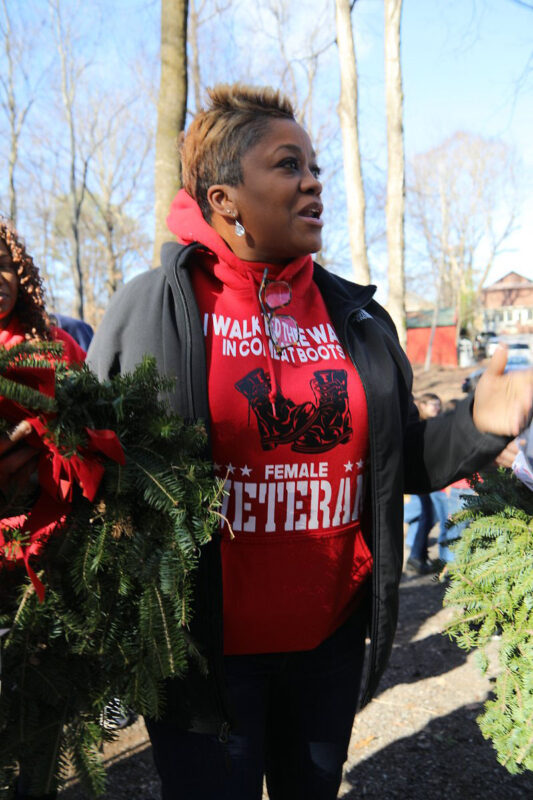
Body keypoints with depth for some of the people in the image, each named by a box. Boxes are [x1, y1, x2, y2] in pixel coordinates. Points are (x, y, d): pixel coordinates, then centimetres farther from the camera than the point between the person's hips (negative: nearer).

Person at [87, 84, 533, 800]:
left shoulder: (355, 316, 5)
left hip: (333, 638, 5)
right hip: (204, 651, -4)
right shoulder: (148, 308, -8)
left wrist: (475, 427, -9)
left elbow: (397, 461, 9)